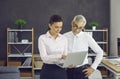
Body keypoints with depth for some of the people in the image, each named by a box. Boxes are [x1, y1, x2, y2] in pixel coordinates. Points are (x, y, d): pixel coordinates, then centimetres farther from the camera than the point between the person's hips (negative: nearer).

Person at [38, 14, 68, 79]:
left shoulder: (64, 39, 5)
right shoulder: (42, 38, -8)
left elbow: (65, 56, 5)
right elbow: (44, 57, -19)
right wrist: (60, 56, -31)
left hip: (61, 72, 4)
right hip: (48, 72, -4)